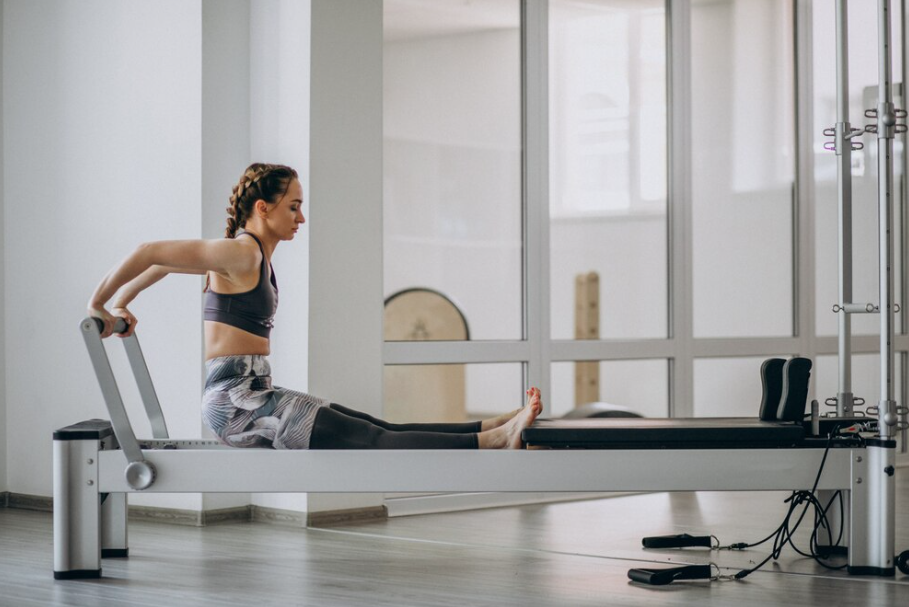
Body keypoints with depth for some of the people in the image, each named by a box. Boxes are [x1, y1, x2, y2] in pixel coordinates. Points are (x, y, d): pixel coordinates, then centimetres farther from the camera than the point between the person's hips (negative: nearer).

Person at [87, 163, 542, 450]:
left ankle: (495, 427, -3)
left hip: (254, 396, 9)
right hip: (235, 399, -9)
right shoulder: (240, 252, -13)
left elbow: (163, 263, 26)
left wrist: (121, 304, 31)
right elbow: (150, 252, -17)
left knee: (376, 431, 2)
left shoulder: (257, 254, 16)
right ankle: (491, 442, -21)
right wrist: (98, 306, -10)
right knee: (371, 441, -16)